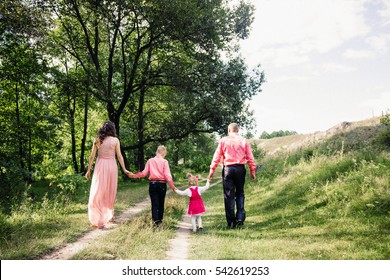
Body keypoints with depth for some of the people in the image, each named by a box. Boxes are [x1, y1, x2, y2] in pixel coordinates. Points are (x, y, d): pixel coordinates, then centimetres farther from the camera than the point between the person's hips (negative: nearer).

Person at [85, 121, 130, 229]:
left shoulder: (97, 140, 2)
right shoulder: (115, 140, -3)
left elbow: (92, 156, 2)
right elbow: (119, 156, -3)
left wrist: (89, 170, 9)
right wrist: (124, 169, 6)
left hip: (100, 166, 1)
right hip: (111, 166, -1)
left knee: (98, 193, 5)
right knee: (110, 192, 14)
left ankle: (99, 220, 0)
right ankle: (109, 215, 28)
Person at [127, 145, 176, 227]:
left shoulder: (150, 161, 3)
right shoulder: (164, 162, -4)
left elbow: (144, 173, 2)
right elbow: (167, 176, -9)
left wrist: (133, 175, 15)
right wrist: (173, 187, -6)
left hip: (152, 184, 1)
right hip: (162, 184, -1)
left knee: (154, 203, 2)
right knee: (161, 203, 12)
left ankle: (155, 220, -9)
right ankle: (160, 220, 20)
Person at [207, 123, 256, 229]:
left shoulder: (223, 141, 2)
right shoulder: (244, 141, 5)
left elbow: (217, 156, 2)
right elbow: (250, 157, 4)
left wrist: (212, 170, 7)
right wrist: (252, 170, 11)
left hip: (228, 169, -1)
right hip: (240, 168, 1)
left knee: (229, 196, 4)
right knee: (240, 193, 16)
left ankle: (231, 222, 6)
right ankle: (240, 218, 7)